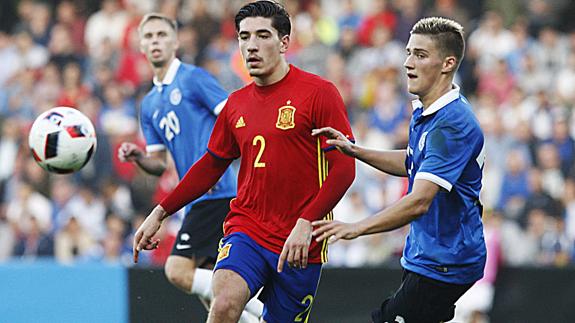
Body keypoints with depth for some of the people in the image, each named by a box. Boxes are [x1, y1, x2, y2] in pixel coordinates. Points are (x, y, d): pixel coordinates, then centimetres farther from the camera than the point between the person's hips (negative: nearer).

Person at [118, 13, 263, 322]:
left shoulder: (193, 78, -2)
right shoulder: (149, 105, 21)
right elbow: (159, 164, 22)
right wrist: (138, 157, 0)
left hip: (217, 193, -9)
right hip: (196, 201, 9)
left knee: (178, 271, -18)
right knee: (205, 282, 8)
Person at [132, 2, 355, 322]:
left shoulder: (318, 92, -5)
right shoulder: (237, 103, 11)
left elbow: (344, 167, -9)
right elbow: (212, 165, 24)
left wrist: (306, 223, -20)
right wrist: (160, 213, 19)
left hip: (300, 245, -3)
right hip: (246, 227, 3)